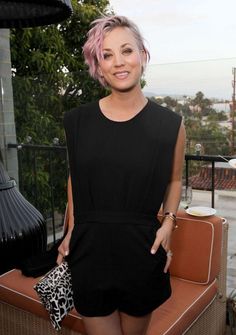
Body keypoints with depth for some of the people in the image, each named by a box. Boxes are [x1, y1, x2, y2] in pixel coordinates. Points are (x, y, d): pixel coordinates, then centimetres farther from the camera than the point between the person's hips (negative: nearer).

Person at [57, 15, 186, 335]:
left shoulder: (169, 124, -6)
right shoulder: (78, 121, -3)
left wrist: (168, 222, -6)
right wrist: (71, 232, 6)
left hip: (142, 249, 0)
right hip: (90, 248, 1)